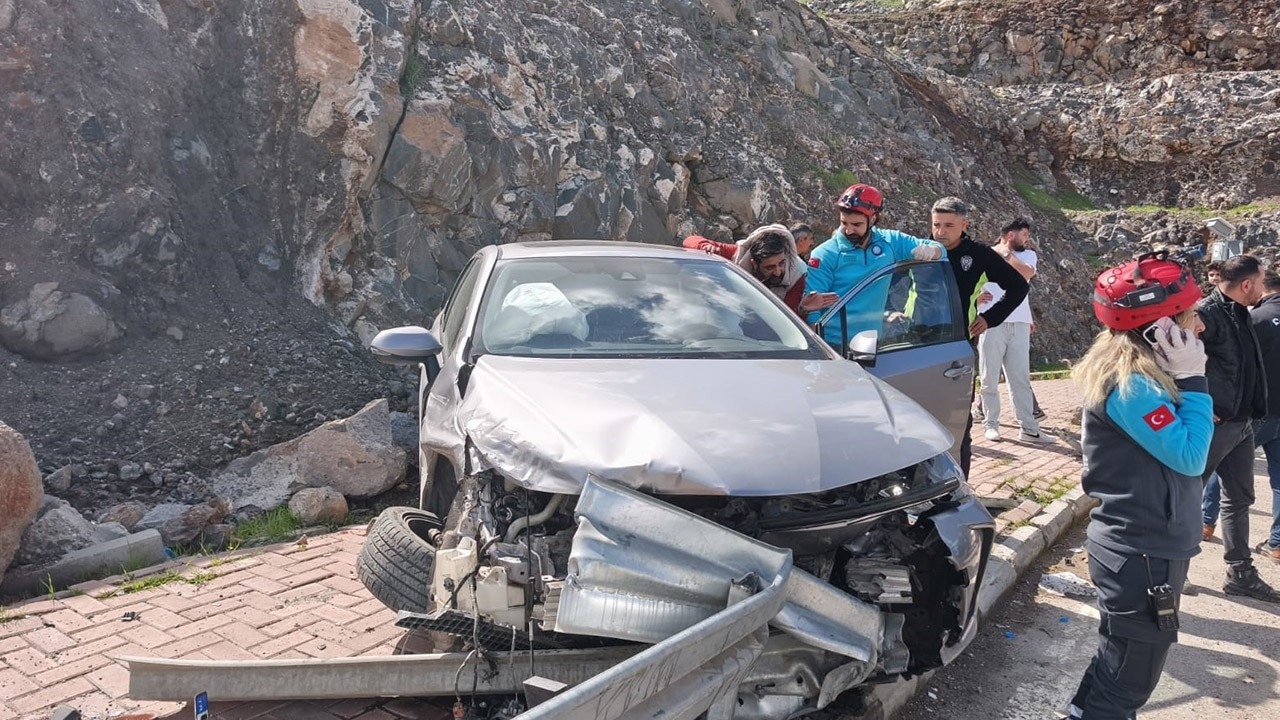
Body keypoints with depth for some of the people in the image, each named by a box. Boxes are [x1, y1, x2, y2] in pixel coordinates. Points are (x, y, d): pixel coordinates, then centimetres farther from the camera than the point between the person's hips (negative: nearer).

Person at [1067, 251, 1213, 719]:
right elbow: (1190, 457, -23)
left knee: (1119, 664, 24)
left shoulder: (1141, 371, 6)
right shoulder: (1131, 385, -24)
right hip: (1141, 555, -10)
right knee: (1127, 682, 2)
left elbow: (1183, 449, 11)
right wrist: (1192, 381, -20)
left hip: (1143, 545, 10)